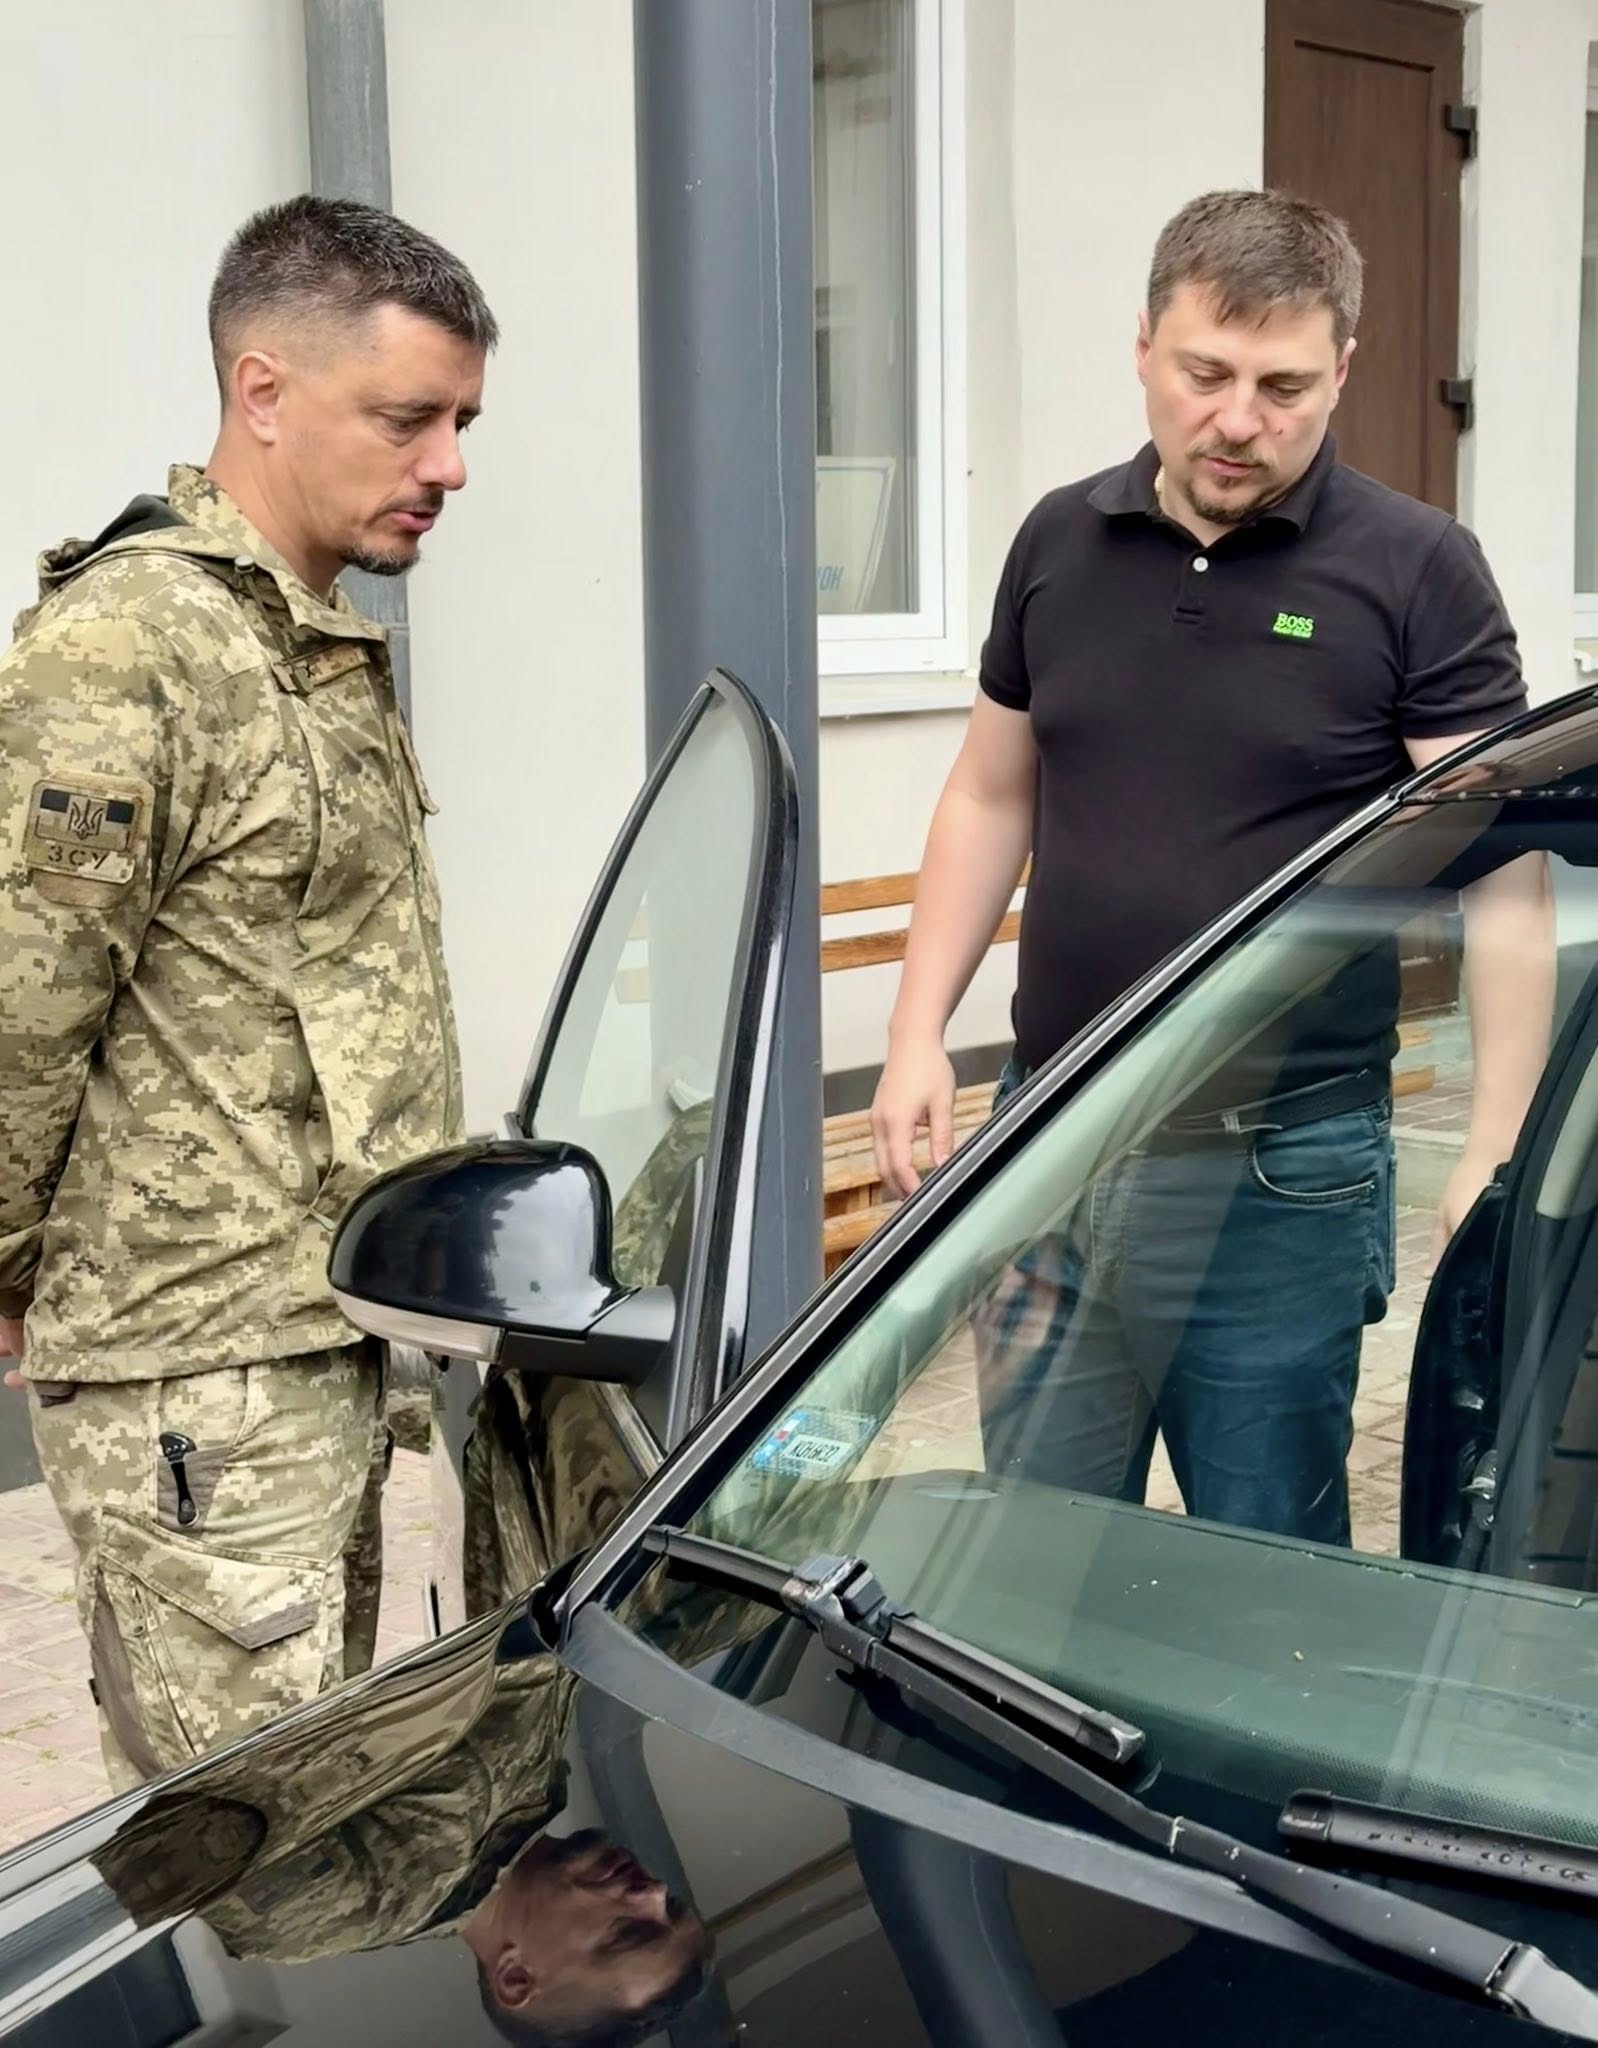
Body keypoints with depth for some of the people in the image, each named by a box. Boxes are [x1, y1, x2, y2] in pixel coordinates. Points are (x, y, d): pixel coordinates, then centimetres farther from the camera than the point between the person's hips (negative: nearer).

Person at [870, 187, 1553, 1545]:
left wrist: (1497, 1151, -16)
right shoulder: (1061, 543, 7)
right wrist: (918, 1034, 8)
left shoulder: (1413, 571, -6)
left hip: (1279, 1168, -4)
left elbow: (1504, 873, -9)